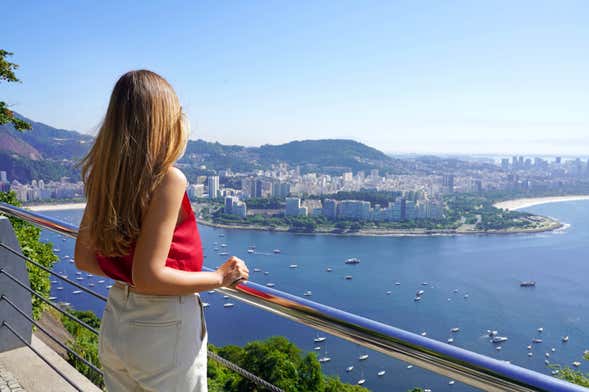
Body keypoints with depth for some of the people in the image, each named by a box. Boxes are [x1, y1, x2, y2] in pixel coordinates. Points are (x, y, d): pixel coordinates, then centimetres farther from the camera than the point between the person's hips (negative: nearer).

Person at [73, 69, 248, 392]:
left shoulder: (103, 177, -2)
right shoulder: (168, 179, -21)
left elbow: (84, 259, 5)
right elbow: (148, 278, -23)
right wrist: (220, 277, -13)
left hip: (115, 326, 6)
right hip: (165, 328, -6)